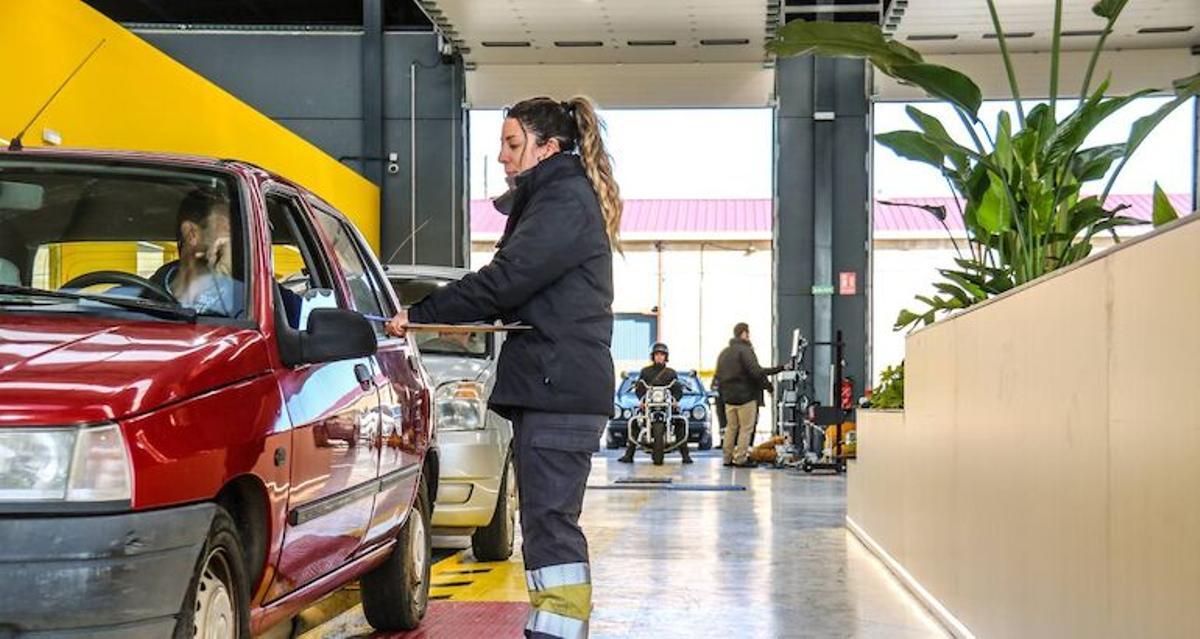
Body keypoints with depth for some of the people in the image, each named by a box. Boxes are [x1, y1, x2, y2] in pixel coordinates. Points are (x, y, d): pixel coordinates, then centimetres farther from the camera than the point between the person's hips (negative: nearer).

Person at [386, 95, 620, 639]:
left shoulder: (565, 201, -10)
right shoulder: (556, 197, 22)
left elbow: (506, 280, -18)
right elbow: (516, 286, 21)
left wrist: (419, 315, -13)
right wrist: (439, 315, 6)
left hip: (558, 388, -10)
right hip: (549, 387, 10)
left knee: (550, 521, -11)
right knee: (546, 520, 12)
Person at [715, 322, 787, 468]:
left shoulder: (723, 353, 15)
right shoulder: (745, 351, -12)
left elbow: (718, 377, 17)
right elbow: (756, 372, -19)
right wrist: (767, 384, -5)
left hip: (728, 397, 8)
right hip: (745, 396, -8)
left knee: (731, 428, 14)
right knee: (746, 428, -2)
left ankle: (728, 458, 14)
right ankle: (740, 458, -4)